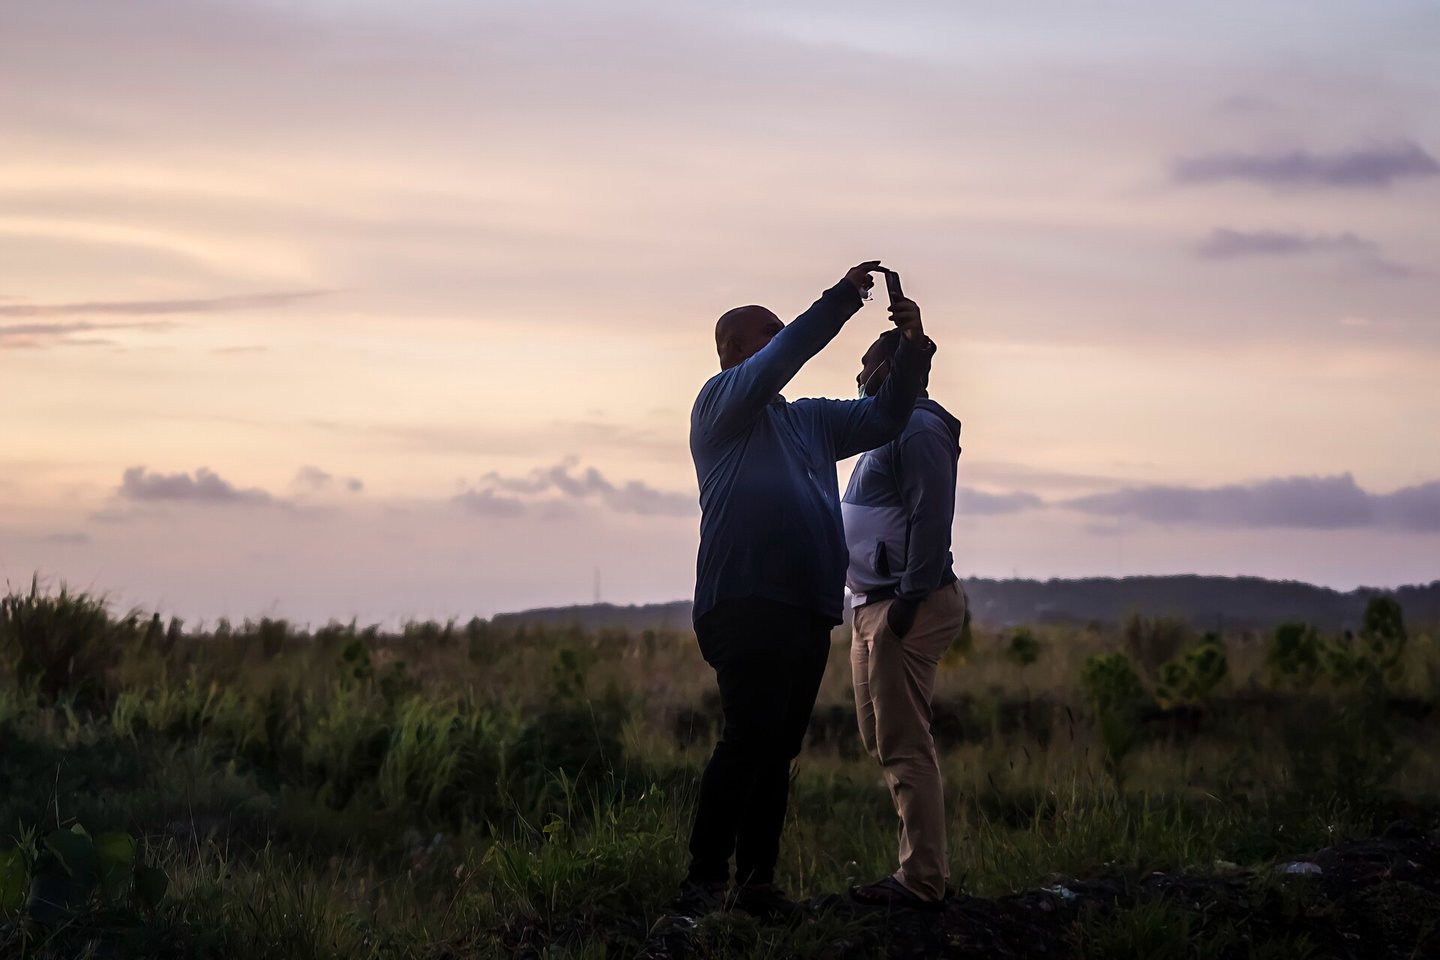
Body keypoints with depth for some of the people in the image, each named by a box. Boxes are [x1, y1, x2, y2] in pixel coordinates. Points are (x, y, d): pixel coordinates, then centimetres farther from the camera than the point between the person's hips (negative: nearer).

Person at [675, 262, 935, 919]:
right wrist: (843, 298, -13)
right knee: (748, 740, -17)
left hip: (808, 611, 8)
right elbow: (785, 356, -11)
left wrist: (913, 352, 9)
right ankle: (703, 883, -17)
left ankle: (757, 882, 8)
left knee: (779, 748, 6)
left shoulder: (808, 420, 25)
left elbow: (882, 419, 24)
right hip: (747, 605, -8)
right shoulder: (721, 402, 5)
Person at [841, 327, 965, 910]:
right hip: (874, 606, 11)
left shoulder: (918, 430, -12)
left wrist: (909, 600, -24)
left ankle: (921, 880, -10)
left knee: (904, 746, -11)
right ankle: (925, 865, 17)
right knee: (879, 740, 13)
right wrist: (874, 602, 16)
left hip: (906, 606, -11)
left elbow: (931, 521, -20)